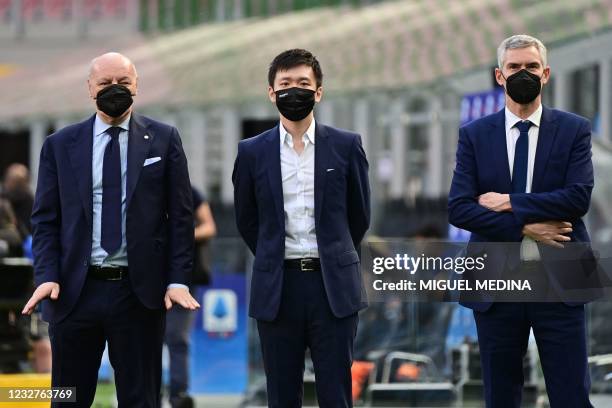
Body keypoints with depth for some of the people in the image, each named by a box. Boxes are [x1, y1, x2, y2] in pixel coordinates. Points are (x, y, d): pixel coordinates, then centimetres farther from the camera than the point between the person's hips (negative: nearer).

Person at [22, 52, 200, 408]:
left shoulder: (163, 139, 5)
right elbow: (45, 219, 6)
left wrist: (178, 280, -6)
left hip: (139, 292, -1)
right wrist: (47, 277, -8)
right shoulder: (60, 145, 7)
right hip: (75, 290, 1)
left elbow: (180, 216, 4)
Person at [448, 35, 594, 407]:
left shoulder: (574, 130, 3)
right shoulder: (474, 135, 6)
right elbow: (458, 209, -4)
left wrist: (509, 203, -11)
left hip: (558, 281, -1)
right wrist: (524, 227, -13)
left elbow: (579, 197, -11)